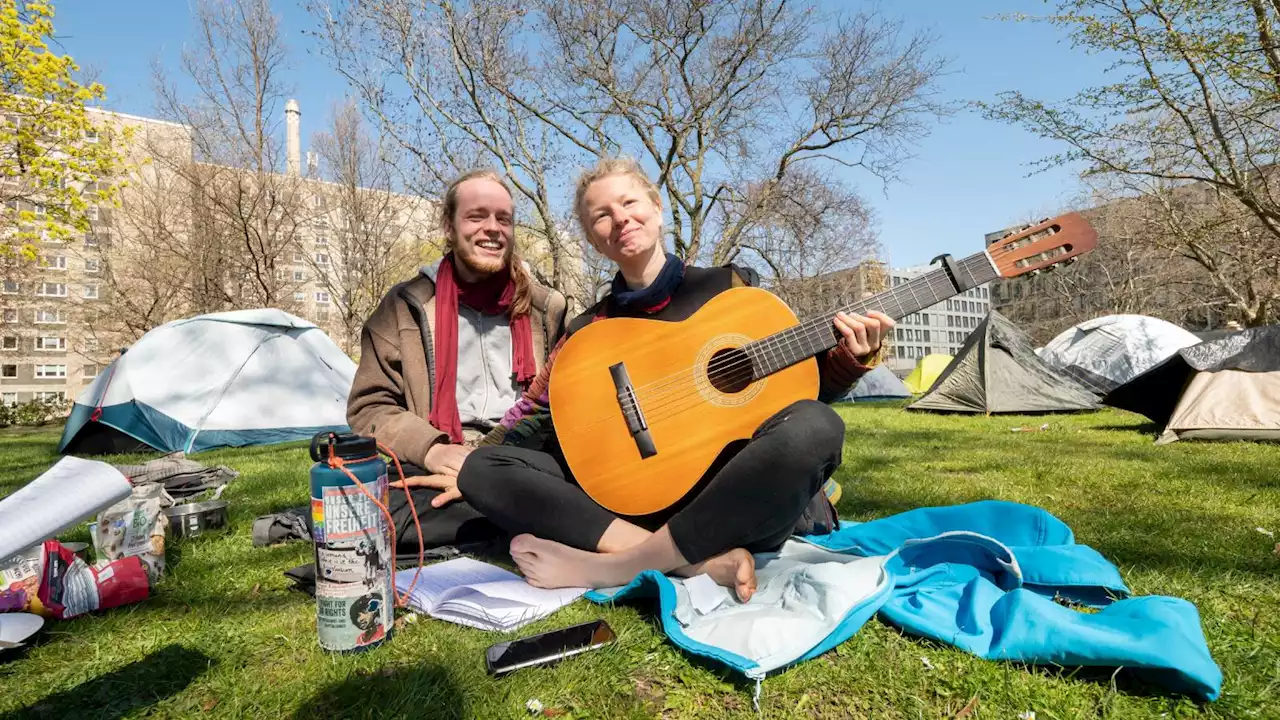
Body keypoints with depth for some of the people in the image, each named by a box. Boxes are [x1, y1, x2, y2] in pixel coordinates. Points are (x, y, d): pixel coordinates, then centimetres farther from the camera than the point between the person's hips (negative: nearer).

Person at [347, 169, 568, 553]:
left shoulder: (547, 308, 13)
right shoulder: (406, 306, 10)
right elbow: (368, 406, 8)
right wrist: (429, 448, -13)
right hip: (438, 467, 1)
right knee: (369, 507, -33)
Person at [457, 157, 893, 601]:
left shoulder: (725, 286, 6)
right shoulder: (589, 331, 9)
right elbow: (531, 413, 14)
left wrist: (850, 357, -6)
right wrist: (457, 467, 0)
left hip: (735, 503, -1)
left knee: (814, 428, -32)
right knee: (481, 468, -13)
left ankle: (616, 566, -23)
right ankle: (707, 561, -25)